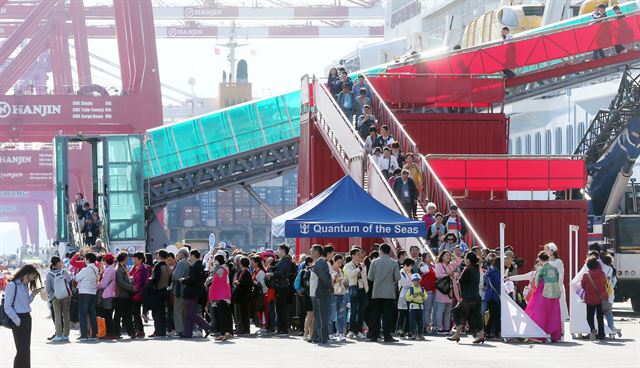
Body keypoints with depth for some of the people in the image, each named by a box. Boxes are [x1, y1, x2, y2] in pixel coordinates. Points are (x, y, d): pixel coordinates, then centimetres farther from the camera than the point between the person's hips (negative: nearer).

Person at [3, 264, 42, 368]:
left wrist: (33, 295, 5)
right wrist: (17, 321, -16)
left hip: (27, 318, 8)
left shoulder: (25, 285, 13)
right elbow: (7, 307, -14)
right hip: (18, 320, -8)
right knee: (22, 350, -10)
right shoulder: (12, 285, -12)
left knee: (27, 350, 11)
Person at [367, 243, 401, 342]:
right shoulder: (393, 263, -5)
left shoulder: (374, 262, -3)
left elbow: (370, 277, -1)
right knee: (387, 315, 0)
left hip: (376, 293, 1)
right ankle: (387, 335, -5)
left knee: (375, 314, 8)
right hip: (389, 292, -1)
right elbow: (397, 277, -5)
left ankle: (374, 335, 9)